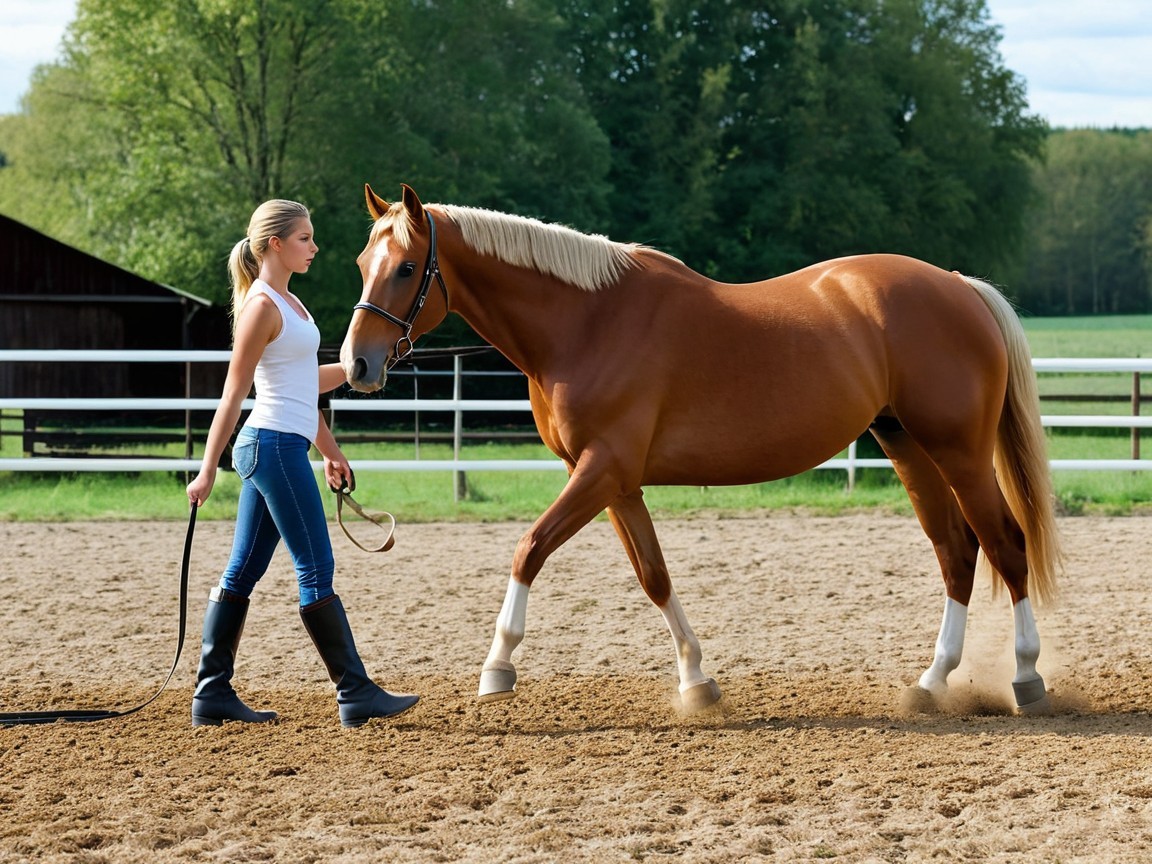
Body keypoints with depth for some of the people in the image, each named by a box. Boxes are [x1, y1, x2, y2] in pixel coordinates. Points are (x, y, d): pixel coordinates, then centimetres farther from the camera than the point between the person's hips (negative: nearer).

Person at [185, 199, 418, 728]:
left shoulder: (285, 302, 16)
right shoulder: (262, 307, -12)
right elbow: (234, 393, -14)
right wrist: (207, 471, -14)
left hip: (274, 448, 10)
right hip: (275, 446, -10)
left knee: (243, 572, 9)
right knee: (316, 571, -5)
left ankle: (213, 695, 10)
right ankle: (356, 694, -2)